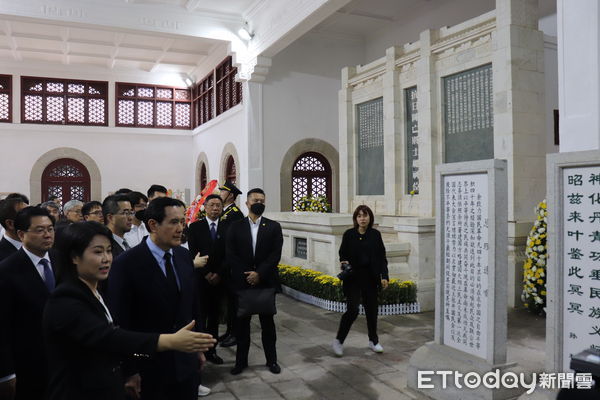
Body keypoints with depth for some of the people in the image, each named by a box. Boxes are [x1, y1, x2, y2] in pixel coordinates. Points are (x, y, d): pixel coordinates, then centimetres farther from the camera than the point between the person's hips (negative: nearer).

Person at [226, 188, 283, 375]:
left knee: (268, 322, 9)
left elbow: (275, 254, -5)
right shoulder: (236, 226, 4)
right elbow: (230, 255, -2)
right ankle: (241, 360, 21)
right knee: (242, 322, 8)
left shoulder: (273, 226, 3)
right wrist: (246, 275, -11)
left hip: (266, 282, 0)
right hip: (242, 282, 0)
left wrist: (259, 274, -14)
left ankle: (271, 359, 21)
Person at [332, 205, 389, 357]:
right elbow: (342, 254, 7)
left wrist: (384, 276, -3)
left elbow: (382, 257, 5)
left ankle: (373, 341, 31)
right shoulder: (349, 234, -1)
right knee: (352, 310, -12)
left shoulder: (375, 234, 3)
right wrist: (344, 263, -15)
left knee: (372, 310, 11)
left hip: (371, 278, 3)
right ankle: (338, 340, 6)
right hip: (353, 278, -2)